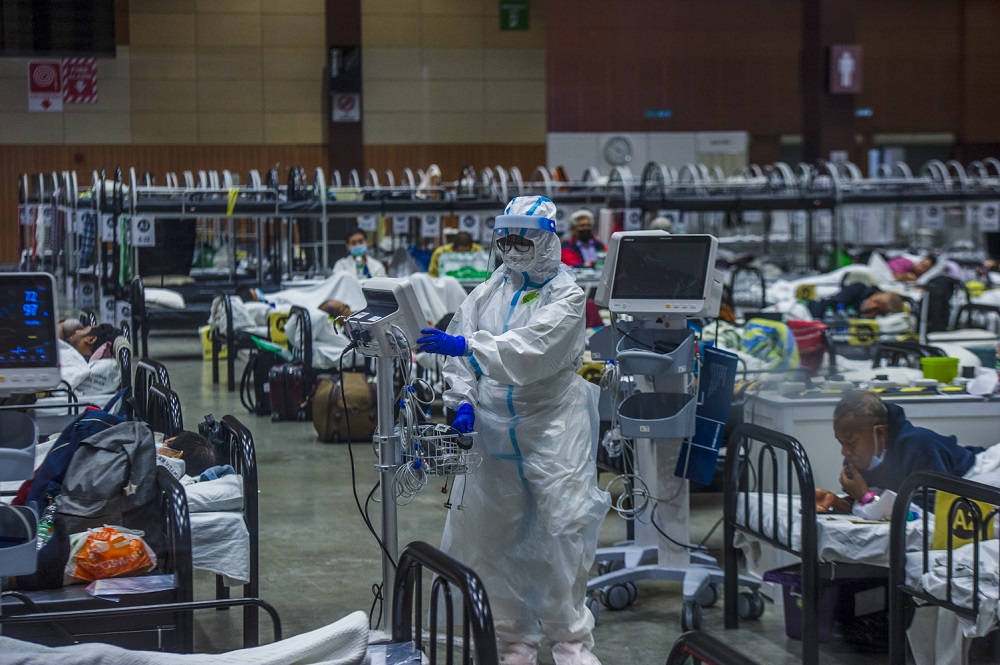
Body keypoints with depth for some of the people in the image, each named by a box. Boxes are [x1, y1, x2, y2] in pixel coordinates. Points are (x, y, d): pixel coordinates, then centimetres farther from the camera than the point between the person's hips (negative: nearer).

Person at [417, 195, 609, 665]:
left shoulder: (566, 297, -5)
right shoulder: (488, 293, 11)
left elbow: (531, 350, -21)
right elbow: (459, 355, 5)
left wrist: (468, 345, -31)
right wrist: (463, 402, -11)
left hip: (551, 429, -5)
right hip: (491, 429, 5)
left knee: (563, 530, -7)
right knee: (491, 537, 6)